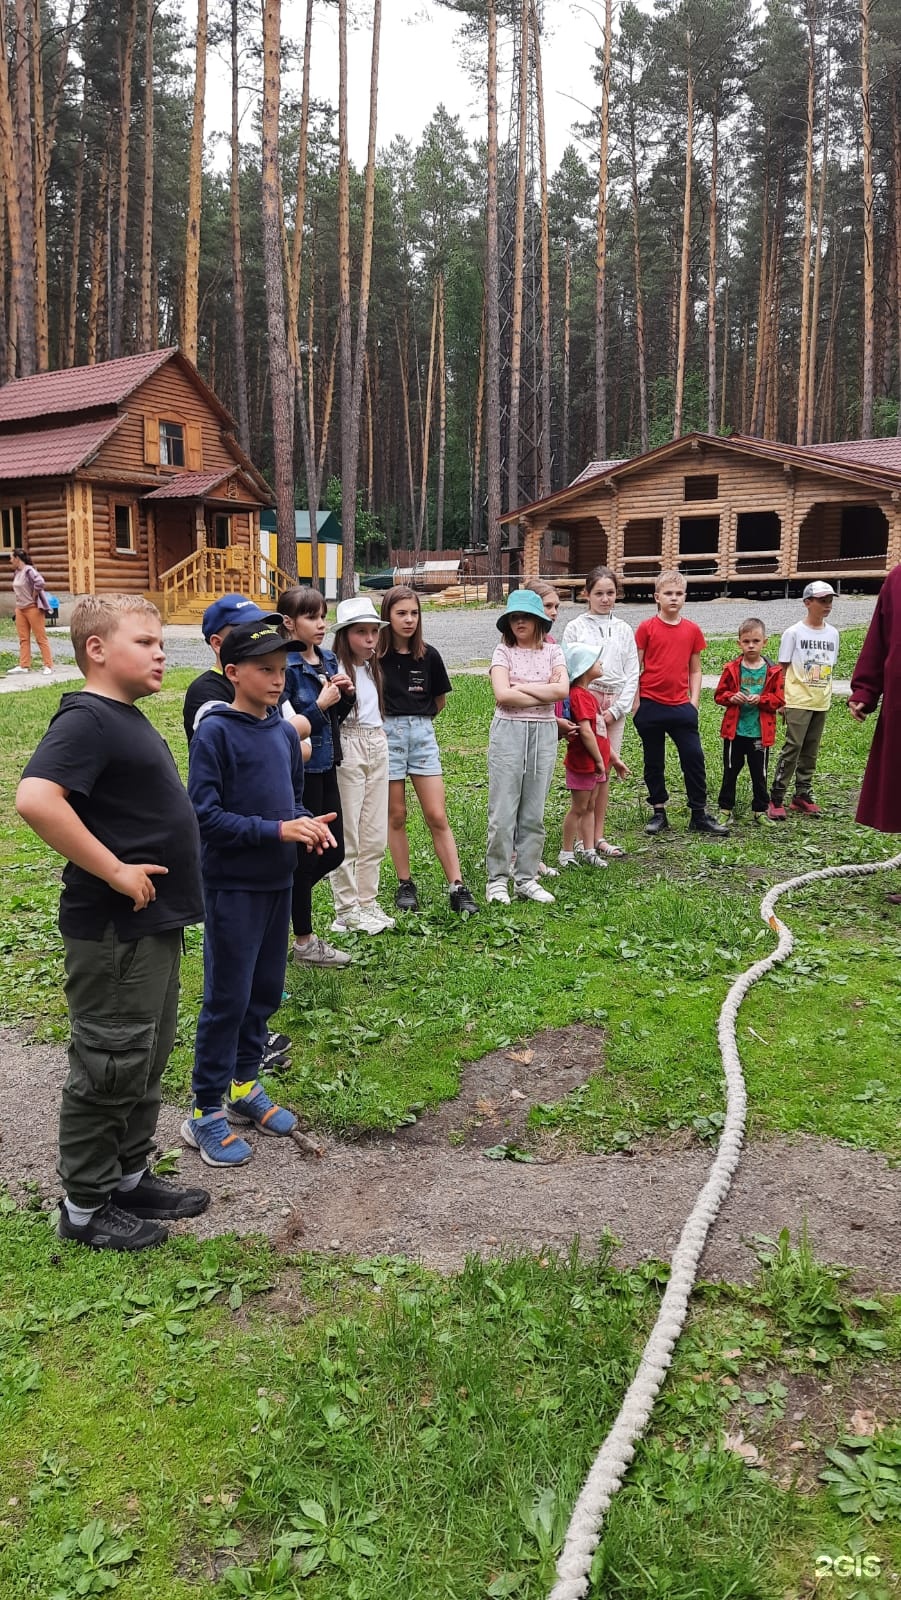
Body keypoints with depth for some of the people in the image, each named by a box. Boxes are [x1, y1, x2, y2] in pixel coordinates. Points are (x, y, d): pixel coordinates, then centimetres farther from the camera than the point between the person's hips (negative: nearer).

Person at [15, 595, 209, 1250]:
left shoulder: (128, 717, 12)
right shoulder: (86, 720, -18)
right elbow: (35, 798, -32)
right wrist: (113, 871, -26)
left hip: (154, 924, 10)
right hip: (115, 933, -10)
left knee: (147, 1062, 20)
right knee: (109, 1070, 5)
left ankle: (131, 1177, 36)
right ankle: (85, 1207, 22)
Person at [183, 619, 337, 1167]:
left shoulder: (284, 732, 6)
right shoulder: (215, 732, -13)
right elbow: (205, 814, -17)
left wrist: (308, 823, -5)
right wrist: (277, 831, -22)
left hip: (278, 881, 7)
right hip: (232, 886, -7)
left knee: (266, 991, 15)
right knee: (227, 998, 0)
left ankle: (243, 1086, 32)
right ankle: (205, 1112, 14)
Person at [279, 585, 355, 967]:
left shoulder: (329, 659, 8)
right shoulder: (285, 666, -15)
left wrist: (345, 695, -2)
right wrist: (319, 705, -20)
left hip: (325, 766, 8)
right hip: (299, 770, -8)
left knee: (333, 853, 13)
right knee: (306, 855, 2)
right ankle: (304, 942, 17)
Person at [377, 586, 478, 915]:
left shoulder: (428, 655, 1)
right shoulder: (376, 655, -6)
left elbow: (440, 700, 15)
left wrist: (417, 718, 13)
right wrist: (395, 718, -3)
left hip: (422, 733, 2)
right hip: (386, 734, -1)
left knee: (437, 816, -1)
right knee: (396, 815, 6)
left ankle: (457, 888, 0)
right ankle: (405, 885, 18)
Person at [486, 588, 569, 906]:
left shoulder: (552, 652, 8)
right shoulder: (504, 651, 1)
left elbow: (562, 689, -9)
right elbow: (502, 694, -14)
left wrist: (520, 687, -10)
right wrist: (544, 695, -8)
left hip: (544, 733, 3)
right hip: (508, 731, -3)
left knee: (534, 813, 7)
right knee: (502, 811, -3)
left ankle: (526, 879, 16)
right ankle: (497, 880, 7)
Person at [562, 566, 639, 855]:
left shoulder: (624, 630, 12)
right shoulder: (575, 627, 3)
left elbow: (632, 674, 8)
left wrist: (615, 709, -3)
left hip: (615, 705, 3)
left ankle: (599, 836, 14)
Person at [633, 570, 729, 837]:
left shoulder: (692, 630, 6)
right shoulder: (646, 628, -2)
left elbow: (695, 670, 12)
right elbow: (636, 668, 0)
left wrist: (694, 702, 2)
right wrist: (636, 703, -4)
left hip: (681, 707, 2)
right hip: (650, 705, -2)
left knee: (694, 759, 0)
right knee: (653, 762, 8)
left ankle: (700, 814, 10)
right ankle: (659, 813, 20)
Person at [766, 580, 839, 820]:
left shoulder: (833, 633, 9)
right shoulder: (793, 632, -5)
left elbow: (831, 668, 16)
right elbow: (782, 669, -4)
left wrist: (827, 694, 12)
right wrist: (780, 700, -8)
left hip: (821, 703, 5)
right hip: (798, 702, -5)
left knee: (810, 751, 10)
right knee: (792, 748, -10)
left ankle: (802, 796, 20)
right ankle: (776, 799, -5)